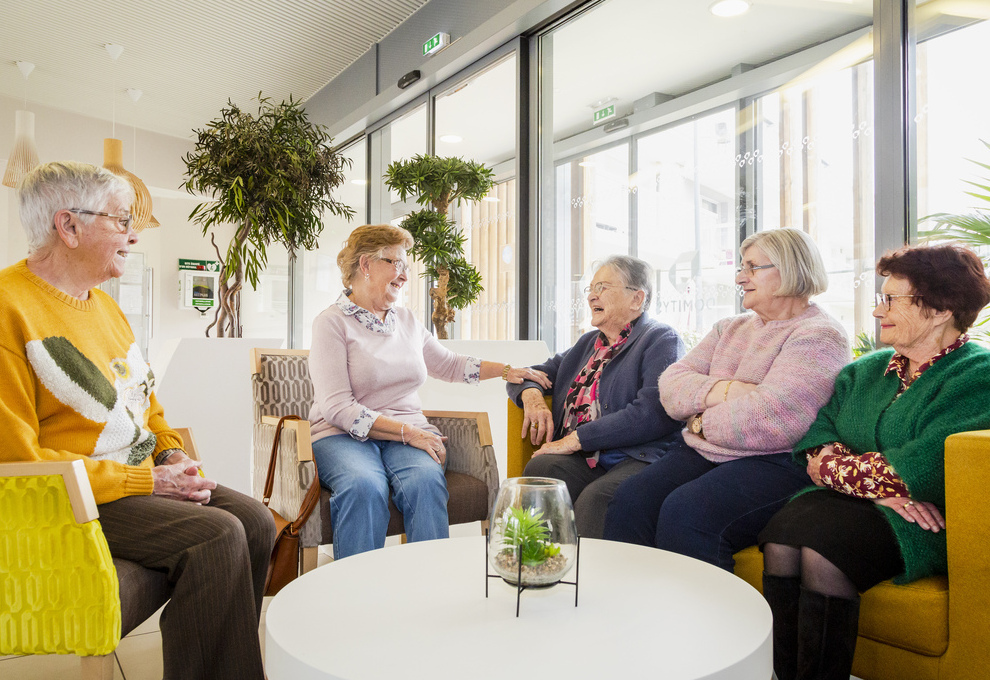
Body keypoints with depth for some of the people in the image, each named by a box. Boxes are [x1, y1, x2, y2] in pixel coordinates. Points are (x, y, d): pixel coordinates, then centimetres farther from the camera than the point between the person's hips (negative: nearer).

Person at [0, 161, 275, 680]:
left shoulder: (104, 304, 16)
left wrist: (172, 454, 4)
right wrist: (147, 480, -18)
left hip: (146, 477, 8)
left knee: (255, 521, -7)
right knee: (215, 535, -25)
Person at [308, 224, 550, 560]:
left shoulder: (407, 321, 17)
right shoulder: (333, 322, -2)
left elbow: (449, 364, 30)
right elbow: (338, 408, -12)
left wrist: (507, 370, 19)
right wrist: (406, 432, -19)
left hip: (408, 433, 4)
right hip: (345, 435, -4)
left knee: (426, 480, -29)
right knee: (364, 487, -36)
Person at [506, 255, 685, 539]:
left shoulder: (661, 340, 4)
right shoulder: (587, 344, 27)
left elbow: (653, 414, -13)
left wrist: (576, 439, -14)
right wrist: (531, 394, 6)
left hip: (637, 460, -5)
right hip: (581, 461, 6)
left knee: (593, 499, -35)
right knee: (539, 469, -26)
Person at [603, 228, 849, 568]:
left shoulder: (818, 336, -5)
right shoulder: (730, 328, 19)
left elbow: (766, 420, -20)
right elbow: (671, 384, 8)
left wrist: (702, 422, -5)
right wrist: (720, 390, -11)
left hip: (776, 463, -6)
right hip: (702, 454, 7)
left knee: (683, 513, -31)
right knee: (629, 500, -18)